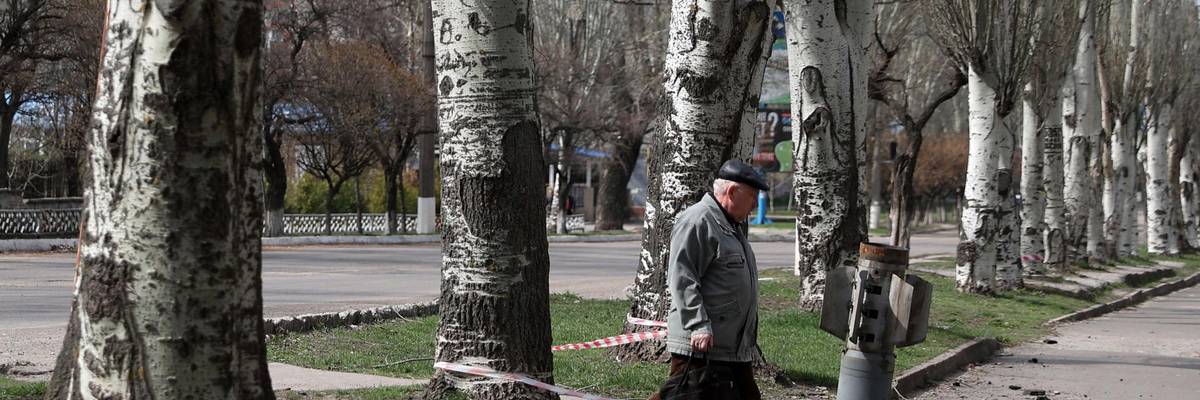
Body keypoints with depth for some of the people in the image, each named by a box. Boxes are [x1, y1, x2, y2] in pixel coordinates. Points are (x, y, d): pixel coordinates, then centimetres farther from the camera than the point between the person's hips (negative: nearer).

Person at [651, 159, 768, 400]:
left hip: (735, 344, 10)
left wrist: (750, 333, 28)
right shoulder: (697, 222, -13)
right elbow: (681, 278, -20)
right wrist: (699, 326, -26)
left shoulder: (733, 225, 20)